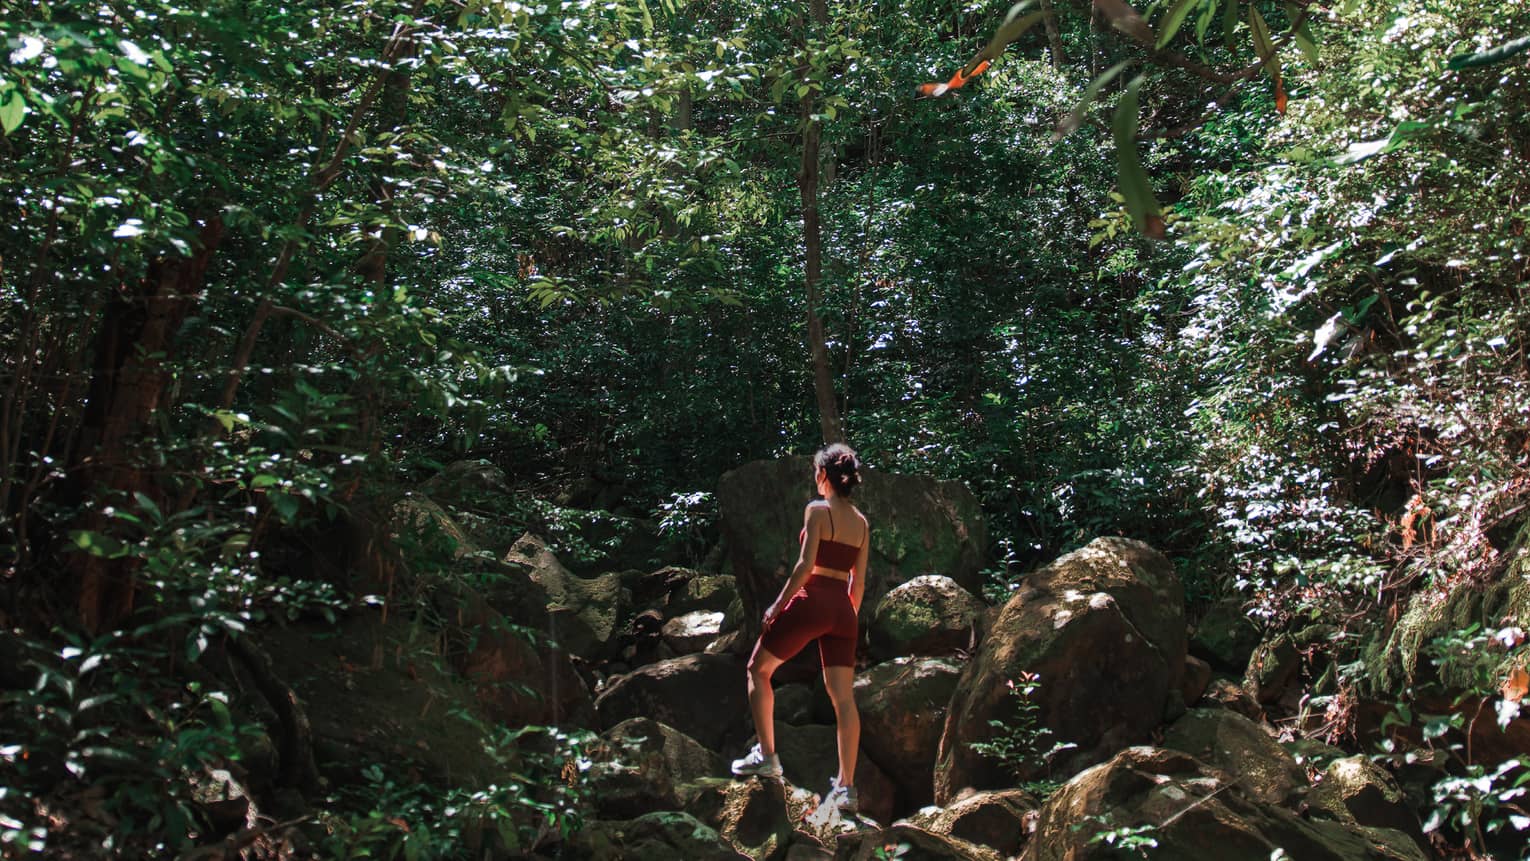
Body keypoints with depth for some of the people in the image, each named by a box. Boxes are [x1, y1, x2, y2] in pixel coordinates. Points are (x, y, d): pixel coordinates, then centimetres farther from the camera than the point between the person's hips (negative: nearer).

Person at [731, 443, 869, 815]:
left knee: (759, 669, 13)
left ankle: (766, 756, 11)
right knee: (844, 697, 4)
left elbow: (805, 564, -14)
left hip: (812, 600, -6)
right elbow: (859, 581, 13)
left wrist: (777, 605, -8)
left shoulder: (817, 510, -7)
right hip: (843, 609, 6)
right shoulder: (862, 522, 12)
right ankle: (846, 787, 2)